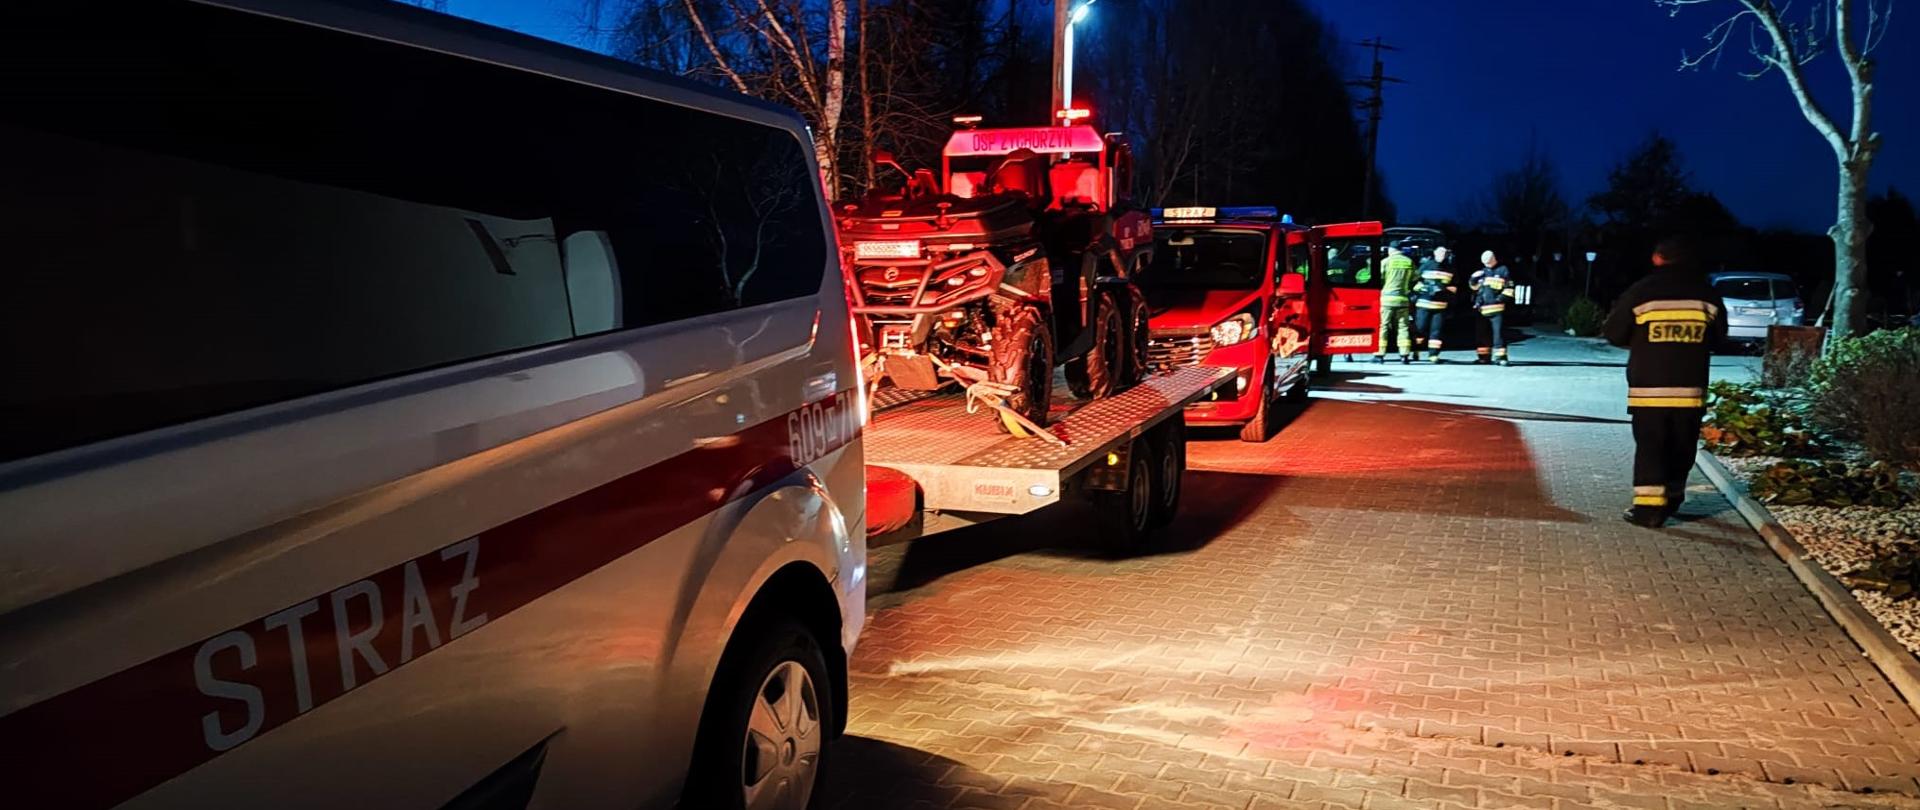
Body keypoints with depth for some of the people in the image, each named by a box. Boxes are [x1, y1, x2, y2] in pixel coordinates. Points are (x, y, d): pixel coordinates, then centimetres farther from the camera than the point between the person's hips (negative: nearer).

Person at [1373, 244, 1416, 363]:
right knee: (1403, 327, 7)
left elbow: (1379, 279, -3)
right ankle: (1405, 355, 2)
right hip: (1403, 299, 3)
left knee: (1383, 326, 1)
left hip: (1388, 297, -3)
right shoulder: (1409, 262, 7)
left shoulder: (1386, 261, -2)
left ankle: (1380, 354, -3)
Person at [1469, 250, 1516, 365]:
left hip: (1497, 307, -5)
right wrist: (1474, 279, 6)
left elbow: (1509, 288, 0)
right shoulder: (1482, 272, 19)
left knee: (1498, 332, -10)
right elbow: (1474, 286, 27)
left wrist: (1502, 297, -12)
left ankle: (1500, 356, -9)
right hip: (1483, 308, 6)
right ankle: (1484, 356, 15)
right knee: (1483, 333, 8)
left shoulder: (1503, 270, 3)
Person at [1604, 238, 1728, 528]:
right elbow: (1718, 337, 13)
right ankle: (1672, 497, 27)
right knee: (1682, 447, 15)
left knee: (1650, 445, -2)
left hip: (1648, 386, -2)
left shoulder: (1641, 292, -5)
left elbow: (1614, 333, 0)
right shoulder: (1707, 295, 3)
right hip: (1690, 387, 3)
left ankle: (1648, 505, -9)